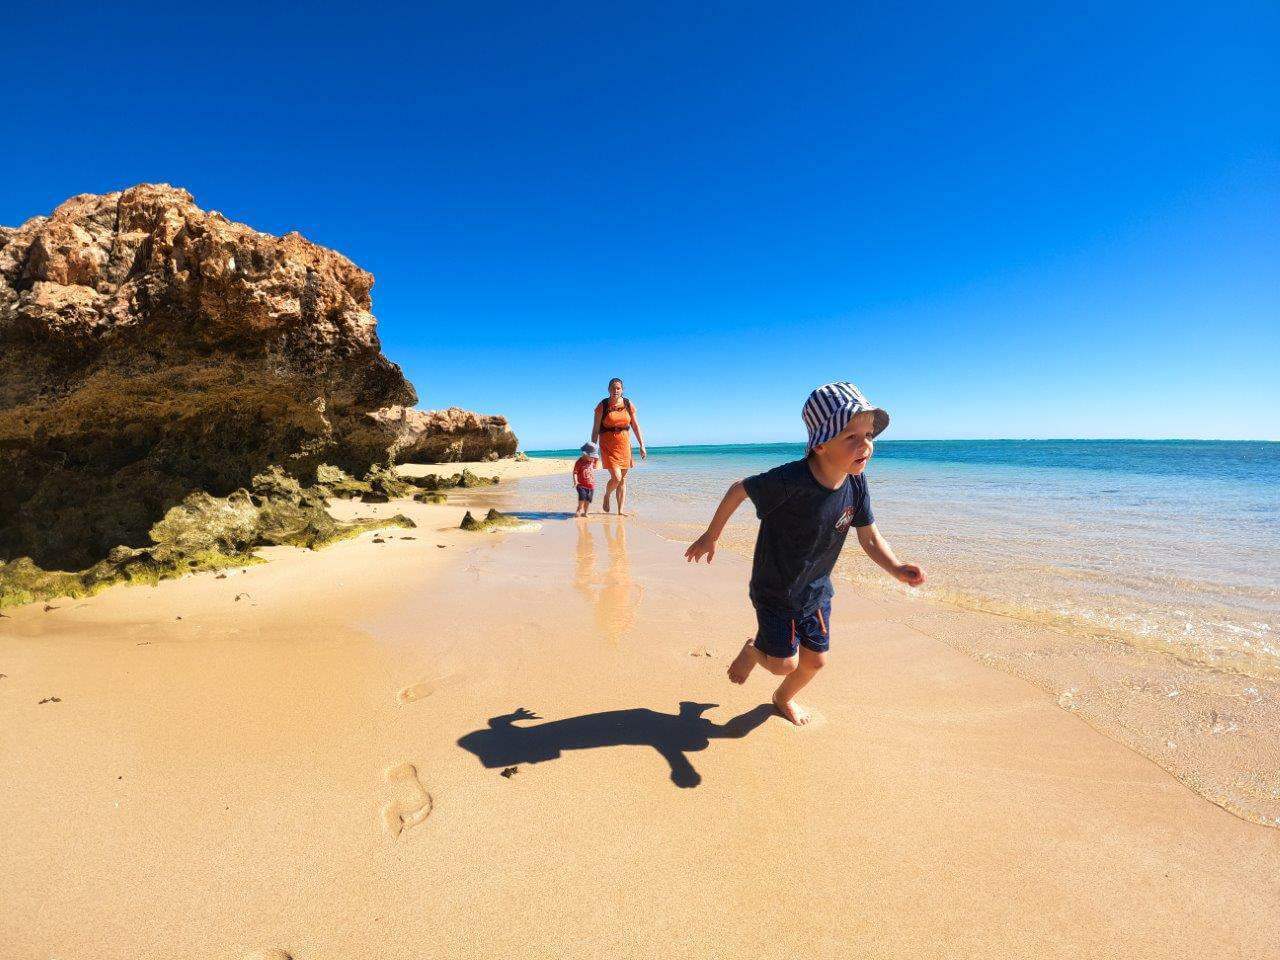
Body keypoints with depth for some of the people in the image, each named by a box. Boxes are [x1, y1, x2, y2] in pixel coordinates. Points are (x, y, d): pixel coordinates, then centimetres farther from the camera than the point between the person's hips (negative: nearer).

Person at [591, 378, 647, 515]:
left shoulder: (628, 405, 4)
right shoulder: (602, 406, -4)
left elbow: (635, 426, 8)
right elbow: (595, 429, -3)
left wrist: (642, 445, 3)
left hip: (624, 443, 3)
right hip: (607, 444, -3)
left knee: (623, 479, 5)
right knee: (616, 477, -13)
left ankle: (620, 511, 14)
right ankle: (606, 496, 18)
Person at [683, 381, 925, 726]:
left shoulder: (856, 484, -14)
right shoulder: (790, 480, -32)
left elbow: (870, 539, -6)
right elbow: (738, 490, -18)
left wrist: (897, 568, -25)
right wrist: (711, 536, -8)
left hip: (816, 591, 6)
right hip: (775, 590, -5)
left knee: (815, 660, 14)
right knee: (783, 664, -1)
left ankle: (784, 697, 47)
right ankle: (752, 649, 35)